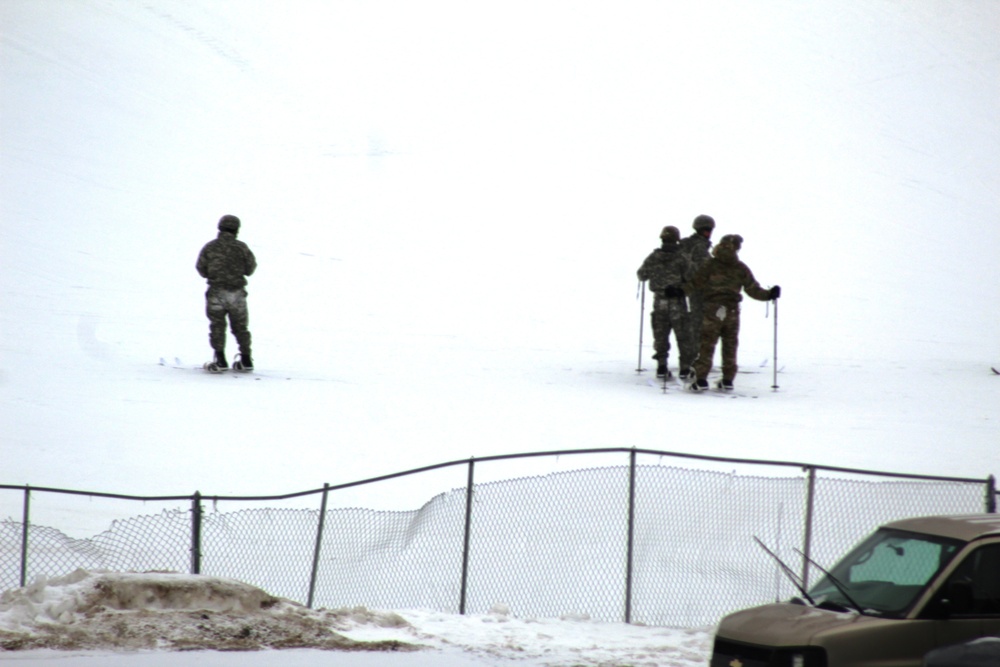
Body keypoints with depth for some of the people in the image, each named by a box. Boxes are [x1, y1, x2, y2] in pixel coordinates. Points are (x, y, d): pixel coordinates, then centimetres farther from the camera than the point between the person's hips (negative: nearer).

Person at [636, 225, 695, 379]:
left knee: (660, 335, 13)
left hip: (659, 302, 3)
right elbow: (690, 277, -14)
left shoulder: (653, 258, -3)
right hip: (678, 302, -3)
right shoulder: (681, 258, -13)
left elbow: (642, 275, 8)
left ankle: (661, 367, 11)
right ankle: (685, 368, 6)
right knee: (683, 336, 6)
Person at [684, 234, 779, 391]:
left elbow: (695, 284, -4)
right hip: (732, 311, 3)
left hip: (712, 309, -3)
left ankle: (701, 379, -9)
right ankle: (728, 380, 15)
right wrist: (768, 294, 18)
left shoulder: (710, 265, -2)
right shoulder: (741, 269, 5)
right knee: (730, 345, 13)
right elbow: (753, 289, 8)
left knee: (706, 344, -2)